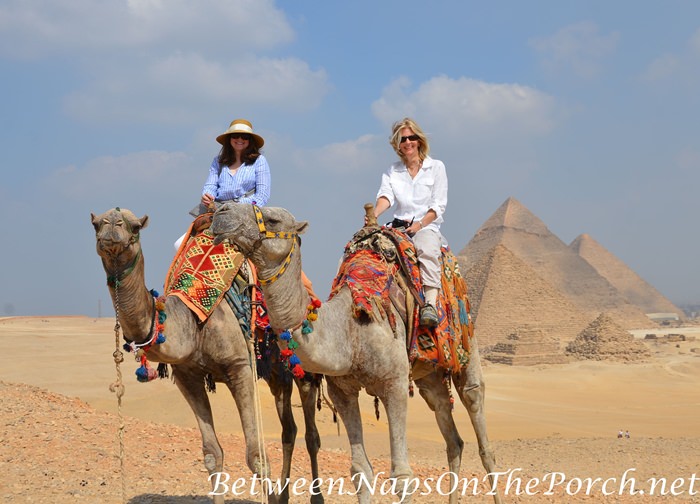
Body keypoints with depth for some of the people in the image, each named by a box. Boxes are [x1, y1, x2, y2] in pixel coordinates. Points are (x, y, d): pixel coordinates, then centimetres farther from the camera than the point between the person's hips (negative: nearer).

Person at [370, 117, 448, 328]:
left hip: (427, 227, -3)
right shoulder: (392, 171, 16)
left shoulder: (436, 167, 8)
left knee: (426, 248, -37)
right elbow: (385, 196, -4)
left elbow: (439, 205, 2)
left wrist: (419, 224, -14)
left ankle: (430, 304, -50)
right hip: (398, 227, 4)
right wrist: (374, 214, -26)